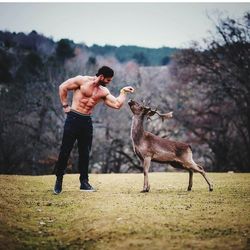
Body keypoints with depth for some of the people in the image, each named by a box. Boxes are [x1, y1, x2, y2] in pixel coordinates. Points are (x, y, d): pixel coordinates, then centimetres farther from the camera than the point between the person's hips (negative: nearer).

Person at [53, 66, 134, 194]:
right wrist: (65, 105, -5)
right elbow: (62, 87, -3)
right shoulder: (82, 80, -6)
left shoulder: (103, 91, 10)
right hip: (73, 118, -5)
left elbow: (117, 104, 5)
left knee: (85, 153, 7)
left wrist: (123, 91, 5)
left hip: (87, 121, 5)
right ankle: (59, 180, 8)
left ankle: (84, 182, 15)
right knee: (65, 151, -3)